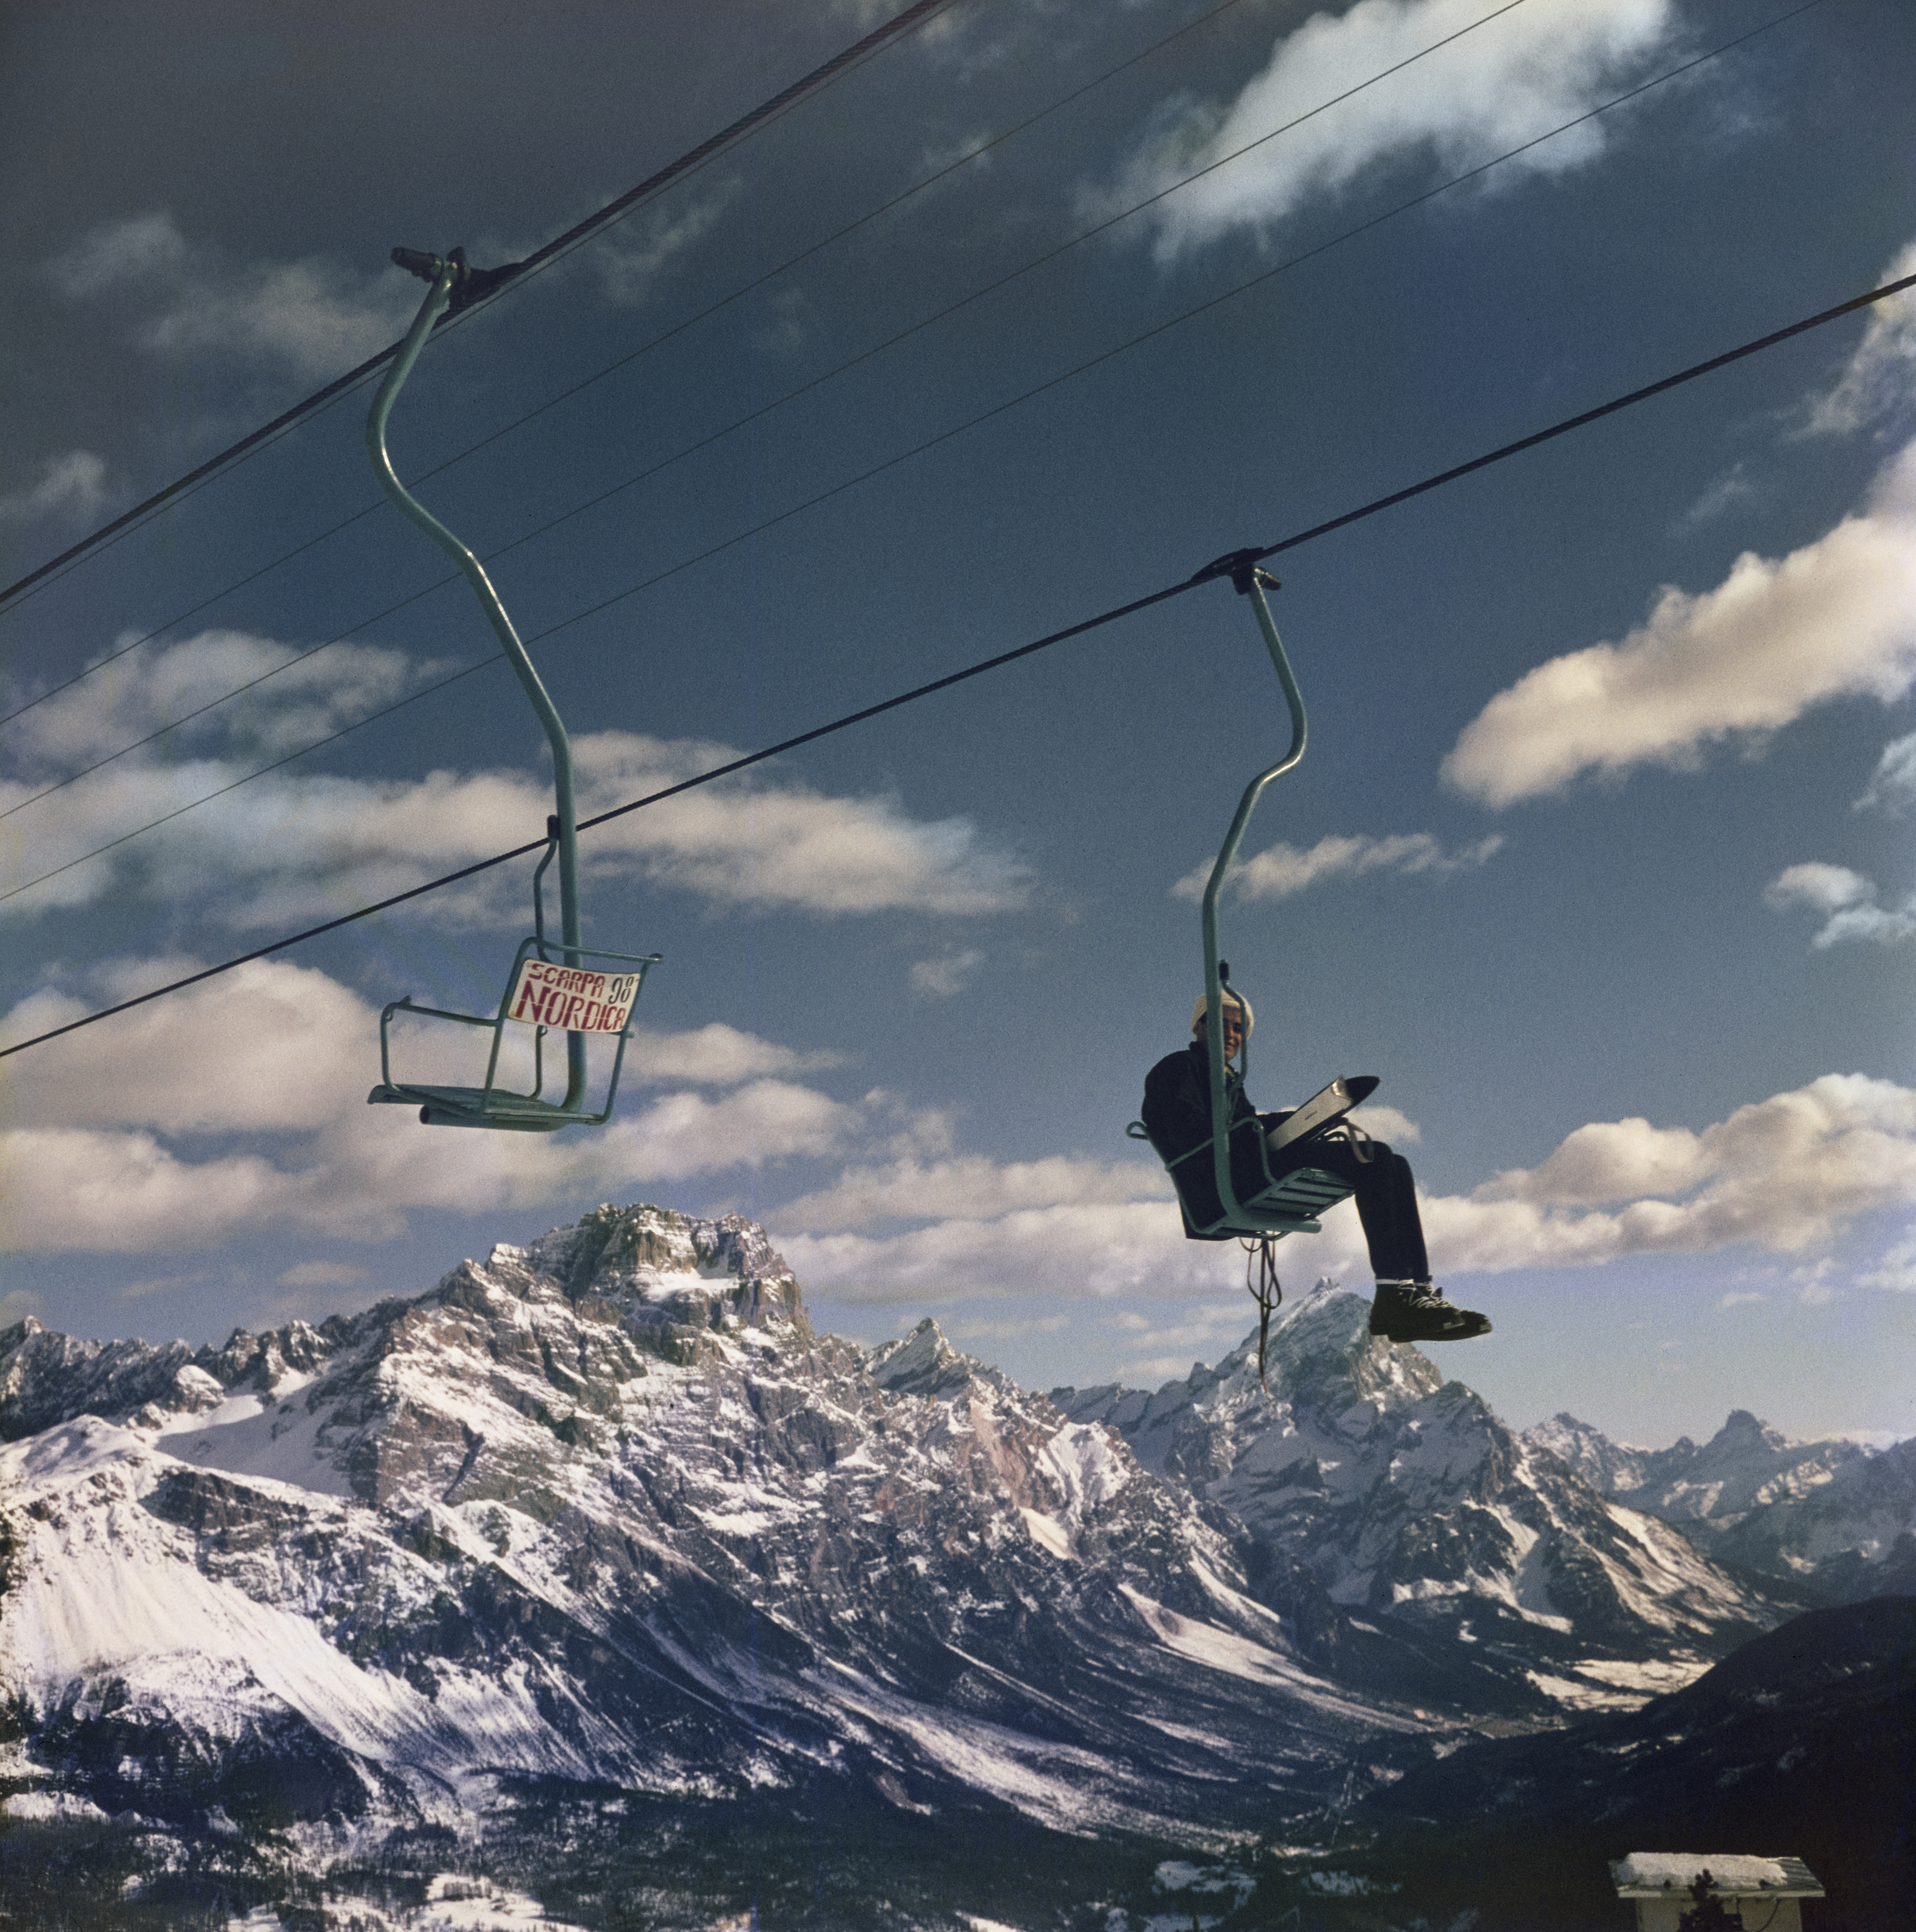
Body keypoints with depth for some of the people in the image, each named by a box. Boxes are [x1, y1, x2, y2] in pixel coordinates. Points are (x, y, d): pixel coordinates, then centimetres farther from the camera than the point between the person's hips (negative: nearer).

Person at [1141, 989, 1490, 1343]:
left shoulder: (1229, 1081, 34)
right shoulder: (1178, 1069, 7)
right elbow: (1189, 1134, -10)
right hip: (1222, 1183, -9)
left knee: (1394, 1166, -1)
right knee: (1372, 1158, -23)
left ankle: (1417, 1287, -16)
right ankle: (1394, 1295, -31)